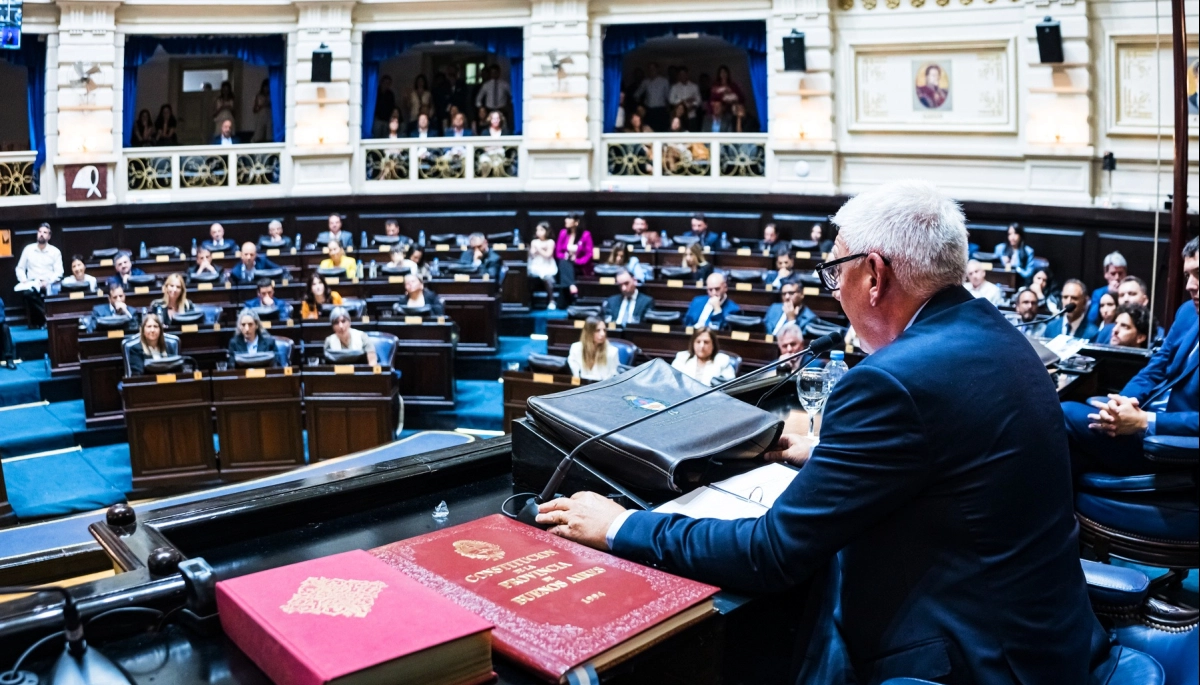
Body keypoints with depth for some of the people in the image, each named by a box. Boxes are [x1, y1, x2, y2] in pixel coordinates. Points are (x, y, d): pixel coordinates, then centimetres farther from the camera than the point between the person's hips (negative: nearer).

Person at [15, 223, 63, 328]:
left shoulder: (55, 251, 7)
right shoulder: (28, 249, 12)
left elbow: (58, 272, 0)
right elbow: (20, 268, 14)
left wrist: (48, 282, -17)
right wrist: (23, 280, -5)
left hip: (48, 284, -1)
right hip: (31, 284, 1)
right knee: (27, 292, -35)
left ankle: (40, 321, -21)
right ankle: (47, 317, -24)